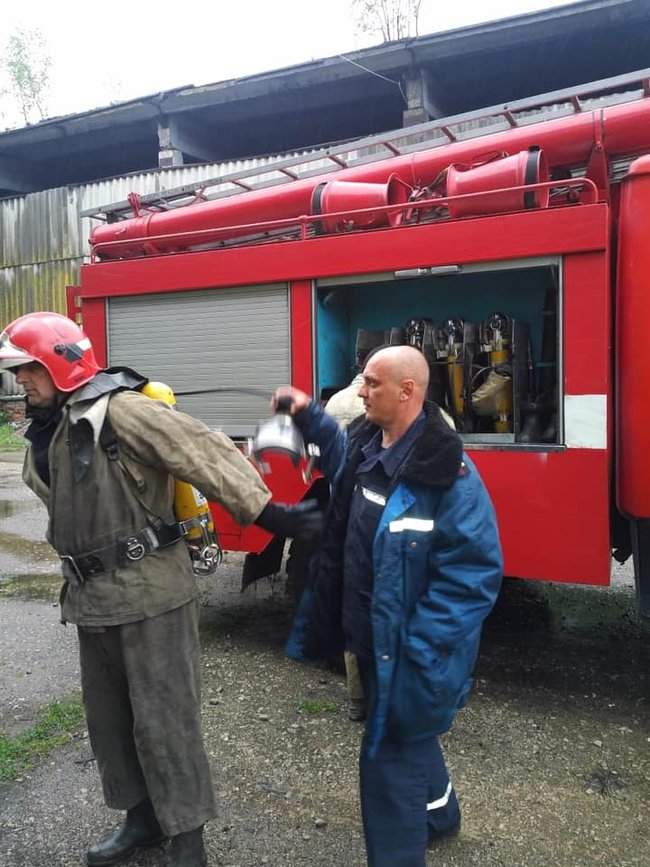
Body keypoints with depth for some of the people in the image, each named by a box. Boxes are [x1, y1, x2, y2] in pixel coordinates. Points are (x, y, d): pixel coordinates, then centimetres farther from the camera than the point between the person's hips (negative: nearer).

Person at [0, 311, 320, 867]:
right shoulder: (51, 427, 11)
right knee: (109, 718, 21)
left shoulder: (121, 410, -18)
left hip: (150, 595, -9)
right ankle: (142, 818, 40)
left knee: (162, 718, 3)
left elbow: (204, 454, -26)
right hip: (94, 600, 9)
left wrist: (264, 512, -31)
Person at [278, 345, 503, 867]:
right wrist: (308, 415, 12)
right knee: (406, 735, 29)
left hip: (410, 652, -9)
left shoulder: (447, 471, -26)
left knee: (389, 758, 6)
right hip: (372, 638, 9)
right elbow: (340, 452, 26)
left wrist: (417, 649, -26)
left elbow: (473, 572, -26)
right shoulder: (365, 444, -1)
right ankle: (438, 816, 56)